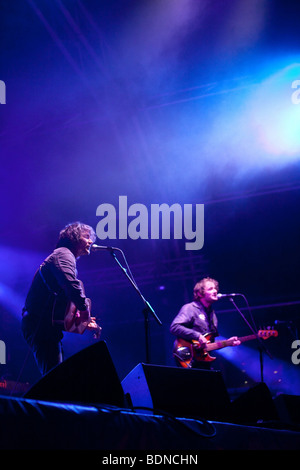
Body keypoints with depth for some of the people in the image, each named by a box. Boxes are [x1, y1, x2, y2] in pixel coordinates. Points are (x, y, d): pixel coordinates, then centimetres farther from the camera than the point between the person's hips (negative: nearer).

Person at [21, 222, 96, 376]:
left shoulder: (64, 255, 26)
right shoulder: (64, 254, -6)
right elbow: (71, 283, -28)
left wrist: (83, 321, 20)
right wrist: (84, 308, -17)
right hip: (42, 326, -11)